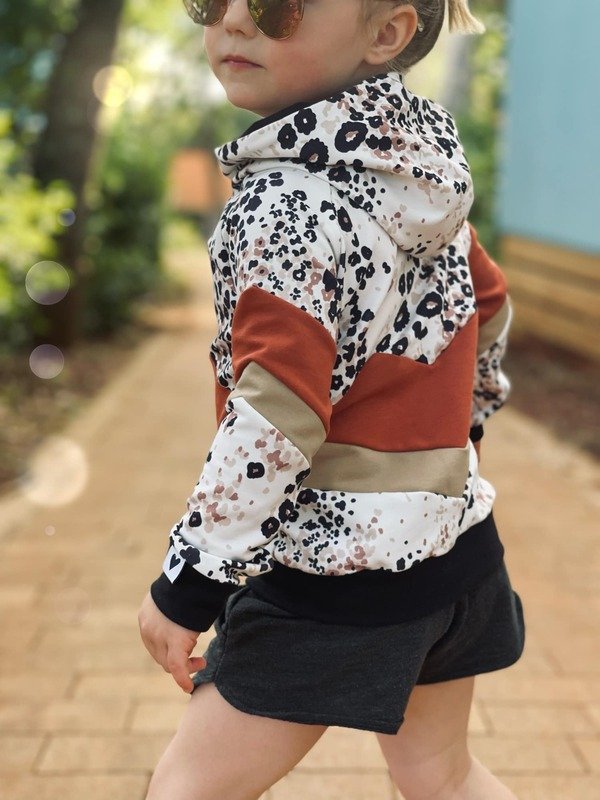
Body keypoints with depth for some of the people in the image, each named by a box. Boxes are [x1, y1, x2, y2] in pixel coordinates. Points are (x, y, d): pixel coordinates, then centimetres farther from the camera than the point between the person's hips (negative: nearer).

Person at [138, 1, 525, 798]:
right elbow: (489, 309, 17)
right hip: (453, 540, 8)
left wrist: (188, 582, -17)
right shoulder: (425, 167, 5)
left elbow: (275, 420, -25)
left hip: (341, 574, -8)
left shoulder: (288, 200, -19)